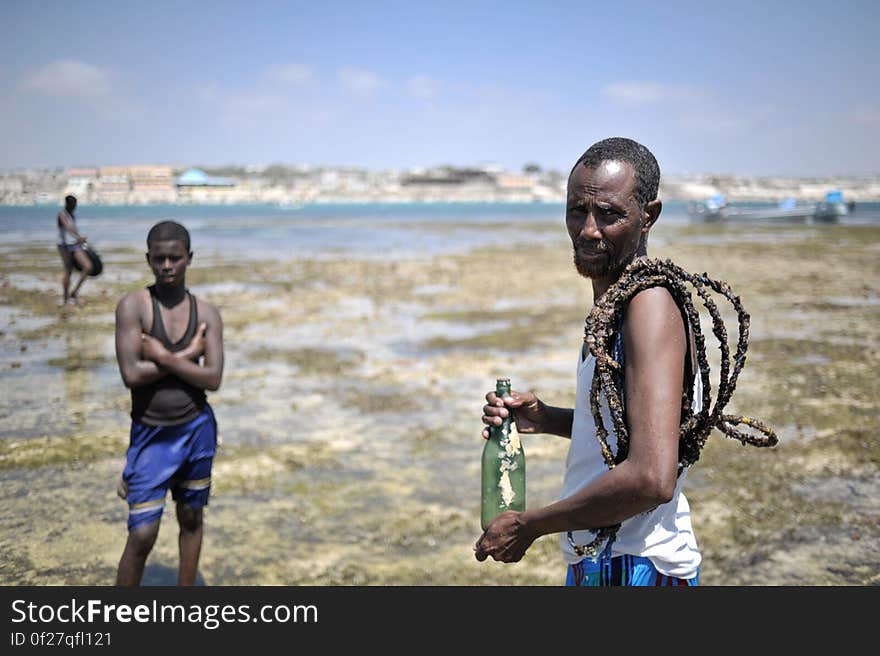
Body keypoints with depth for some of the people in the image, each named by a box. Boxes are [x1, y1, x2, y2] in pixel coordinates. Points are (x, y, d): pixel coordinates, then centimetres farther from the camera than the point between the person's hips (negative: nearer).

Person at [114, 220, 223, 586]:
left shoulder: (207, 313, -2)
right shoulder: (133, 305, -11)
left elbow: (213, 379, -11)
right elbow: (131, 374, -20)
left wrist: (162, 357, -17)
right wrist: (185, 356, -14)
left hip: (196, 429, 3)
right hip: (150, 433, -3)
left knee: (191, 519, 16)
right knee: (142, 534, -5)